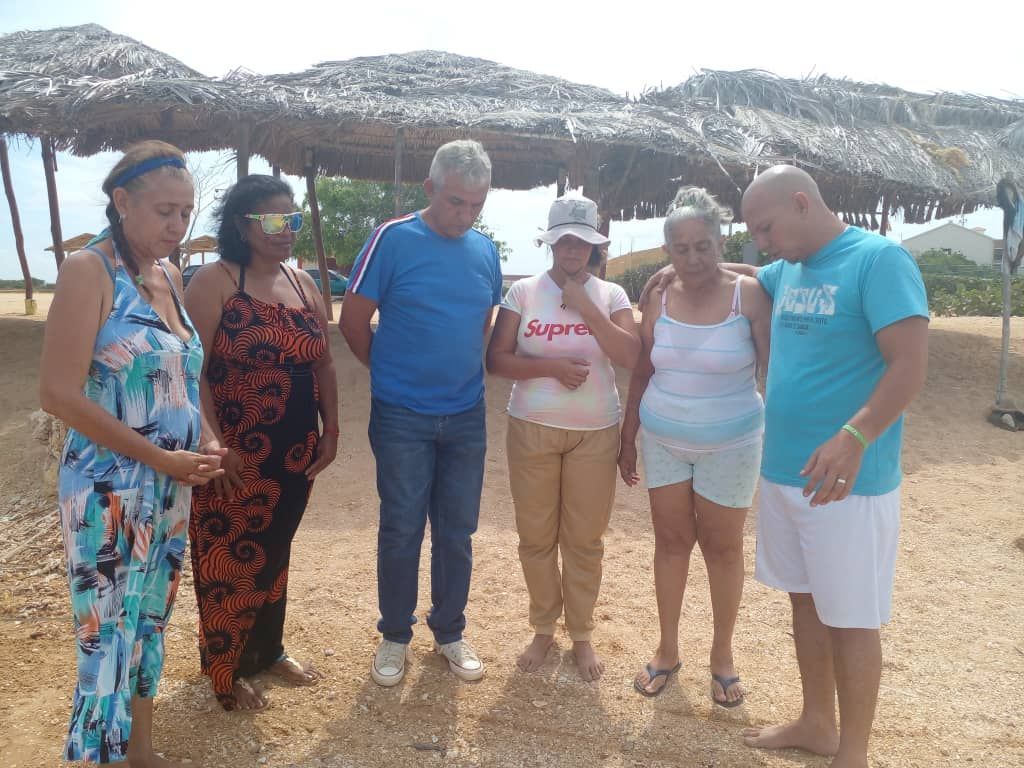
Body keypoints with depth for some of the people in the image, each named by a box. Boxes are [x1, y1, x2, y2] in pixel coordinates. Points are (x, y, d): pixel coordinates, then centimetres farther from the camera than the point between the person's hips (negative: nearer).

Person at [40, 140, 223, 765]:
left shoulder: (170, 276, 8)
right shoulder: (89, 271, -13)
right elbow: (59, 394, -18)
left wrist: (205, 444, -1)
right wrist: (161, 458, -17)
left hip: (171, 493, 7)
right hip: (110, 491, -7)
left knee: (151, 626, 18)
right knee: (110, 642, 1)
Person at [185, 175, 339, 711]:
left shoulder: (304, 284, 9)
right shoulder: (215, 281, -10)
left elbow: (323, 365, 13)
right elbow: (192, 370, -15)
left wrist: (330, 431, 8)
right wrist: (215, 446, -20)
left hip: (294, 451, 6)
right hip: (235, 453, -6)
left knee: (274, 554, 18)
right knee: (230, 560, 5)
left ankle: (268, 650, 36)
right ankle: (226, 670, 23)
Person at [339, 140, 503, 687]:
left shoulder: (485, 250, 5)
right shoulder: (393, 239, -10)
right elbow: (353, 320, -5)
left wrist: (464, 369, 9)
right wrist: (390, 371, 4)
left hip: (466, 417, 4)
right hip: (402, 418, -4)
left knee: (457, 531, 12)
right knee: (401, 530, 7)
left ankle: (450, 632, 29)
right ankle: (394, 636, 25)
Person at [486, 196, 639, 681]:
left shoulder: (611, 295, 1)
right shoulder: (522, 292, 0)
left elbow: (630, 357, -12)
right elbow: (496, 360, -6)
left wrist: (586, 307, -15)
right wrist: (552, 366, -18)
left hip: (595, 433, 0)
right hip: (532, 429, 0)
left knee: (585, 539, 7)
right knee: (536, 536, 9)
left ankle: (582, 635, 26)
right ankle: (543, 629, 28)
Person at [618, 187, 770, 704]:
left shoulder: (748, 295, -12)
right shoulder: (657, 300, -1)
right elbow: (641, 373, 7)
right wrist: (627, 438, 9)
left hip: (729, 443, -3)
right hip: (663, 441, 3)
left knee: (722, 546, 10)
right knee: (671, 540, 11)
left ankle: (722, 654, 28)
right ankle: (667, 649, 27)